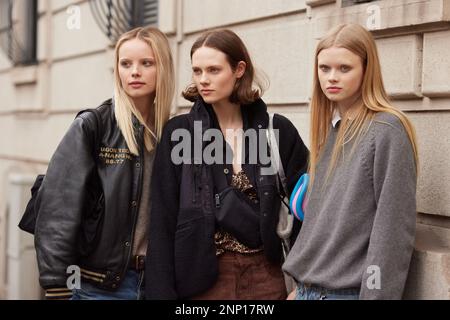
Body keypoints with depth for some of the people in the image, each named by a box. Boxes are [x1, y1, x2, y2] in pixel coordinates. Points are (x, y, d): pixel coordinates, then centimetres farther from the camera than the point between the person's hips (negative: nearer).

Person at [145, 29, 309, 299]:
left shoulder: (279, 131, 0)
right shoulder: (178, 133, -2)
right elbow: (163, 223, -4)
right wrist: (162, 292, -9)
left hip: (266, 277, 1)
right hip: (200, 278, -1)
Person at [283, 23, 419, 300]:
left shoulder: (388, 130, -13)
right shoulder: (328, 129, 9)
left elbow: (393, 227, -16)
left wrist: (377, 294, -18)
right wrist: (300, 284, 13)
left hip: (350, 290, -7)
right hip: (309, 288, 7)